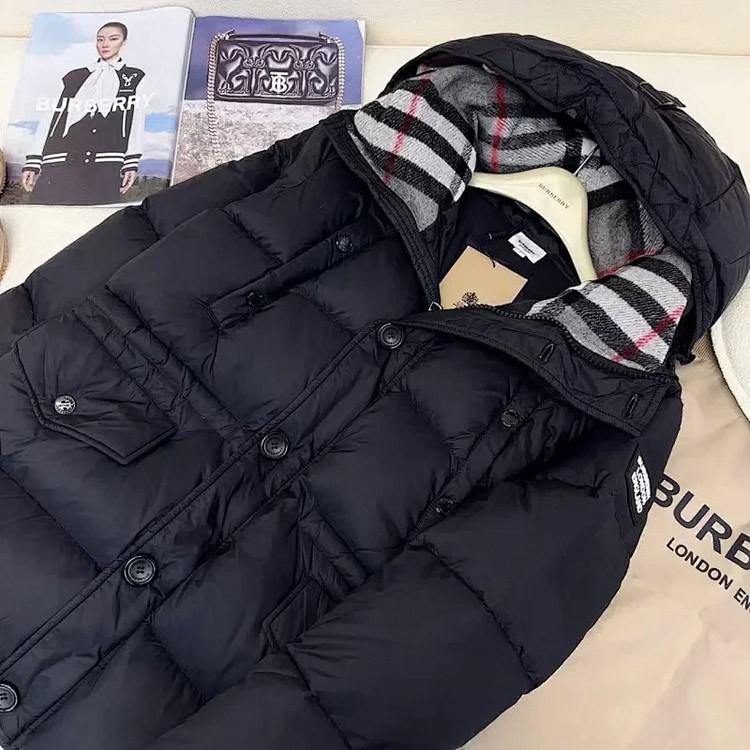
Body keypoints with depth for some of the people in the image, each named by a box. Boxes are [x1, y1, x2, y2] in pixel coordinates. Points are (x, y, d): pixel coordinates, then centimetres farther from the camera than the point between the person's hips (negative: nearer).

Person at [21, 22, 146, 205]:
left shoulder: (135, 77, 18)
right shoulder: (74, 77, 23)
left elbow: (137, 120, 8)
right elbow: (50, 118, 17)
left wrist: (132, 163, -6)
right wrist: (33, 161, 8)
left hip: (105, 167, -2)